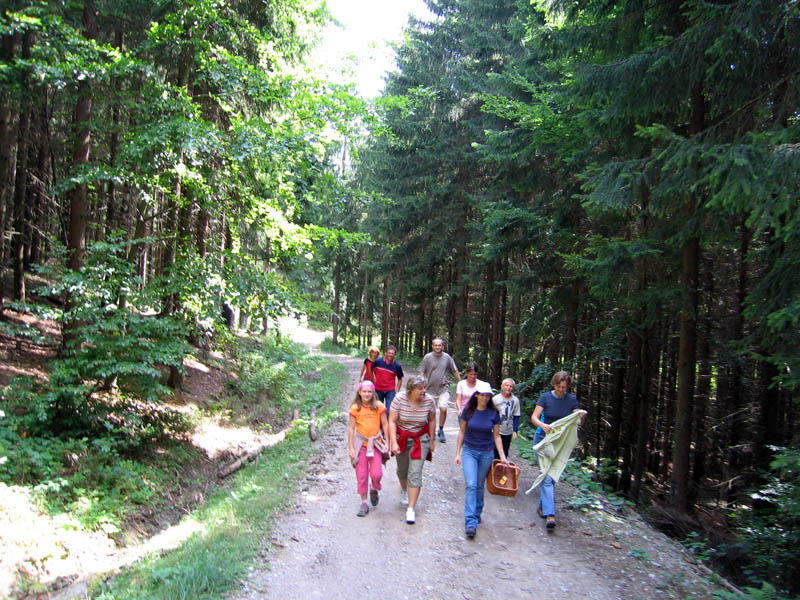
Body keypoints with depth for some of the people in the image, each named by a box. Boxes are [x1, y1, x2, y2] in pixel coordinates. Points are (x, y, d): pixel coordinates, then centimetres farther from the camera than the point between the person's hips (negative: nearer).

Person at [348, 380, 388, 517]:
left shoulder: (379, 406, -4)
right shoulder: (355, 408, -5)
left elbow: (385, 424, 3)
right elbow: (351, 428, -2)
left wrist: (386, 442, 1)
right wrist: (351, 448, -3)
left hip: (376, 443, 0)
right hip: (360, 444, 0)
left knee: (376, 474, -6)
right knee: (361, 475, 5)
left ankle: (374, 489, 28)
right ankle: (364, 503, 20)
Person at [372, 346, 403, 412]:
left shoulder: (397, 366, -8)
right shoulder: (377, 361, -7)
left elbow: (400, 379, 4)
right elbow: (371, 370, 12)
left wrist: (396, 391, -3)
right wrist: (374, 380, 9)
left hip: (390, 391, -2)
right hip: (378, 390, 2)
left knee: (389, 410, -10)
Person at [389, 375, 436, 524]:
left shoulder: (429, 400, -15)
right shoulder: (400, 398, -20)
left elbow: (432, 421, 0)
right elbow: (392, 421, -18)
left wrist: (431, 441, 7)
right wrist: (394, 443, -24)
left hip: (420, 439, 0)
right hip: (401, 437, 1)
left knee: (415, 472, -8)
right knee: (402, 469, 17)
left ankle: (411, 509, -2)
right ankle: (405, 491, 50)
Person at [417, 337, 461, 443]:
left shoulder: (447, 357, 0)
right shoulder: (427, 357, -3)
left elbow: (455, 371, 10)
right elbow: (421, 373, -1)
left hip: (443, 388, 0)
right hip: (430, 389, 0)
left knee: (443, 409, -15)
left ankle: (441, 430, 7)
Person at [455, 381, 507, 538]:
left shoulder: (493, 413, -4)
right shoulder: (468, 411, -6)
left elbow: (496, 436, 2)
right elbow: (462, 432, 2)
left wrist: (503, 456, -2)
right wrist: (458, 453, 2)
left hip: (486, 453, 1)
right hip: (469, 451, -1)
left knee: (480, 486, 12)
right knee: (471, 485, -13)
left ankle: (477, 513, 31)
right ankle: (470, 522, -15)